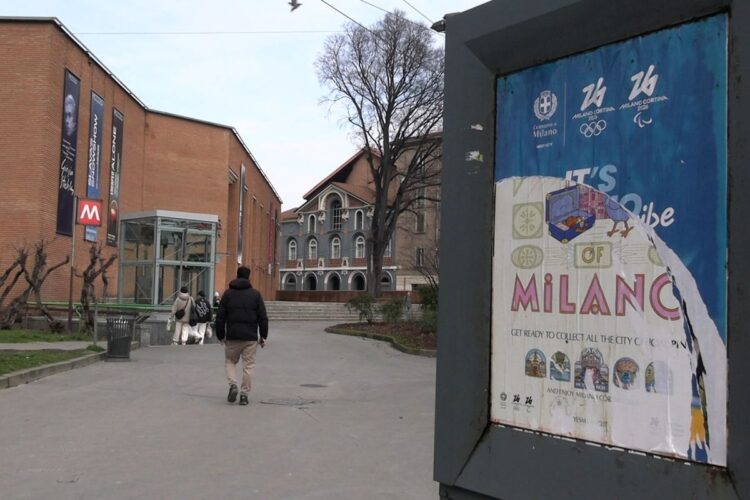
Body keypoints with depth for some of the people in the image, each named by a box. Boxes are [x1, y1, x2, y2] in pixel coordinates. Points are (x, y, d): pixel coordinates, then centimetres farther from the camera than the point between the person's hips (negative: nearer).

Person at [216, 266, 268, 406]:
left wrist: (220, 335, 11)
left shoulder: (228, 293, 3)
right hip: (250, 337, -1)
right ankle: (244, 394, 6)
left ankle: (233, 385, -5)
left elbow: (220, 317, 3)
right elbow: (263, 317, 0)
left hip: (232, 336, 1)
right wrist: (263, 336, 6)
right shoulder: (255, 294, 1)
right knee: (248, 365, 6)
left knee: (230, 361, 17)